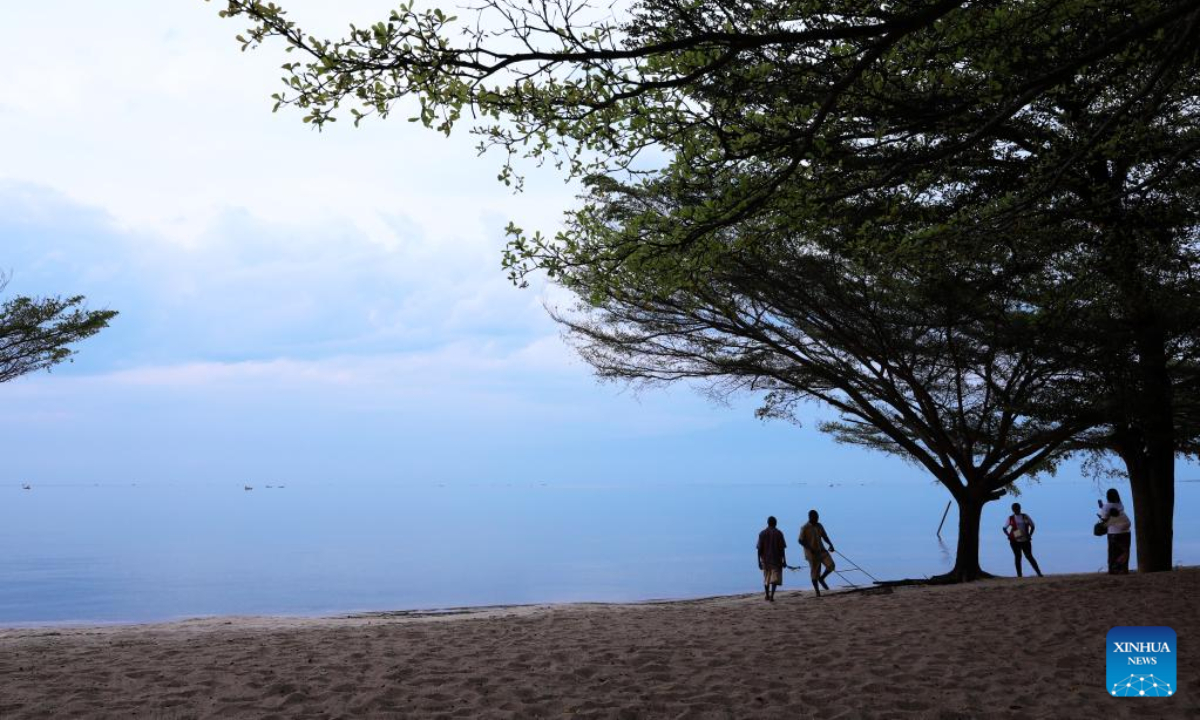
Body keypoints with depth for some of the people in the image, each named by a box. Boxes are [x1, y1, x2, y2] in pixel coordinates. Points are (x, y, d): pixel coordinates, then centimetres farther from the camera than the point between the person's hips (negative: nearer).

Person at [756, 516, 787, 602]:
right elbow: (782, 548, -7)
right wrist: (784, 560, -2)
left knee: (766, 578, 17)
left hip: (765, 560, 3)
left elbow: (759, 549, -1)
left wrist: (759, 561, 3)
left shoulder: (762, 534, 2)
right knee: (775, 579, -2)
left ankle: (767, 596, 25)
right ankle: (771, 596, -17)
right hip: (776, 560, -3)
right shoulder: (778, 533, -4)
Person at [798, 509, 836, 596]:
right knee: (815, 572, 0)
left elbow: (825, 536, 14)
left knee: (831, 565, -10)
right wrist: (810, 549, -21)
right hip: (811, 553, -5)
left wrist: (830, 545, -3)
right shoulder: (805, 528, -10)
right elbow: (801, 541, -12)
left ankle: (821, 579, 14)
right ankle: (817, 591, 12)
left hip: (821, 550, 5)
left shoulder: (819, 526, 7)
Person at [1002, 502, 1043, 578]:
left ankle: (1039, 573, -3)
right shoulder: (1011, 518, 3)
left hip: (1025, 540, 0)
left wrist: (1029, 535, 0)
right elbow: (1004, 528, 10)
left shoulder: (1025, 517, 4)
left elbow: (1032, 526, 12)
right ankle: (1019, 575, 1)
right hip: (1015, 541, 0)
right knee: (1017, 557, 0)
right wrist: (1009, 536, -4)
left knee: (1029, 556, -5)